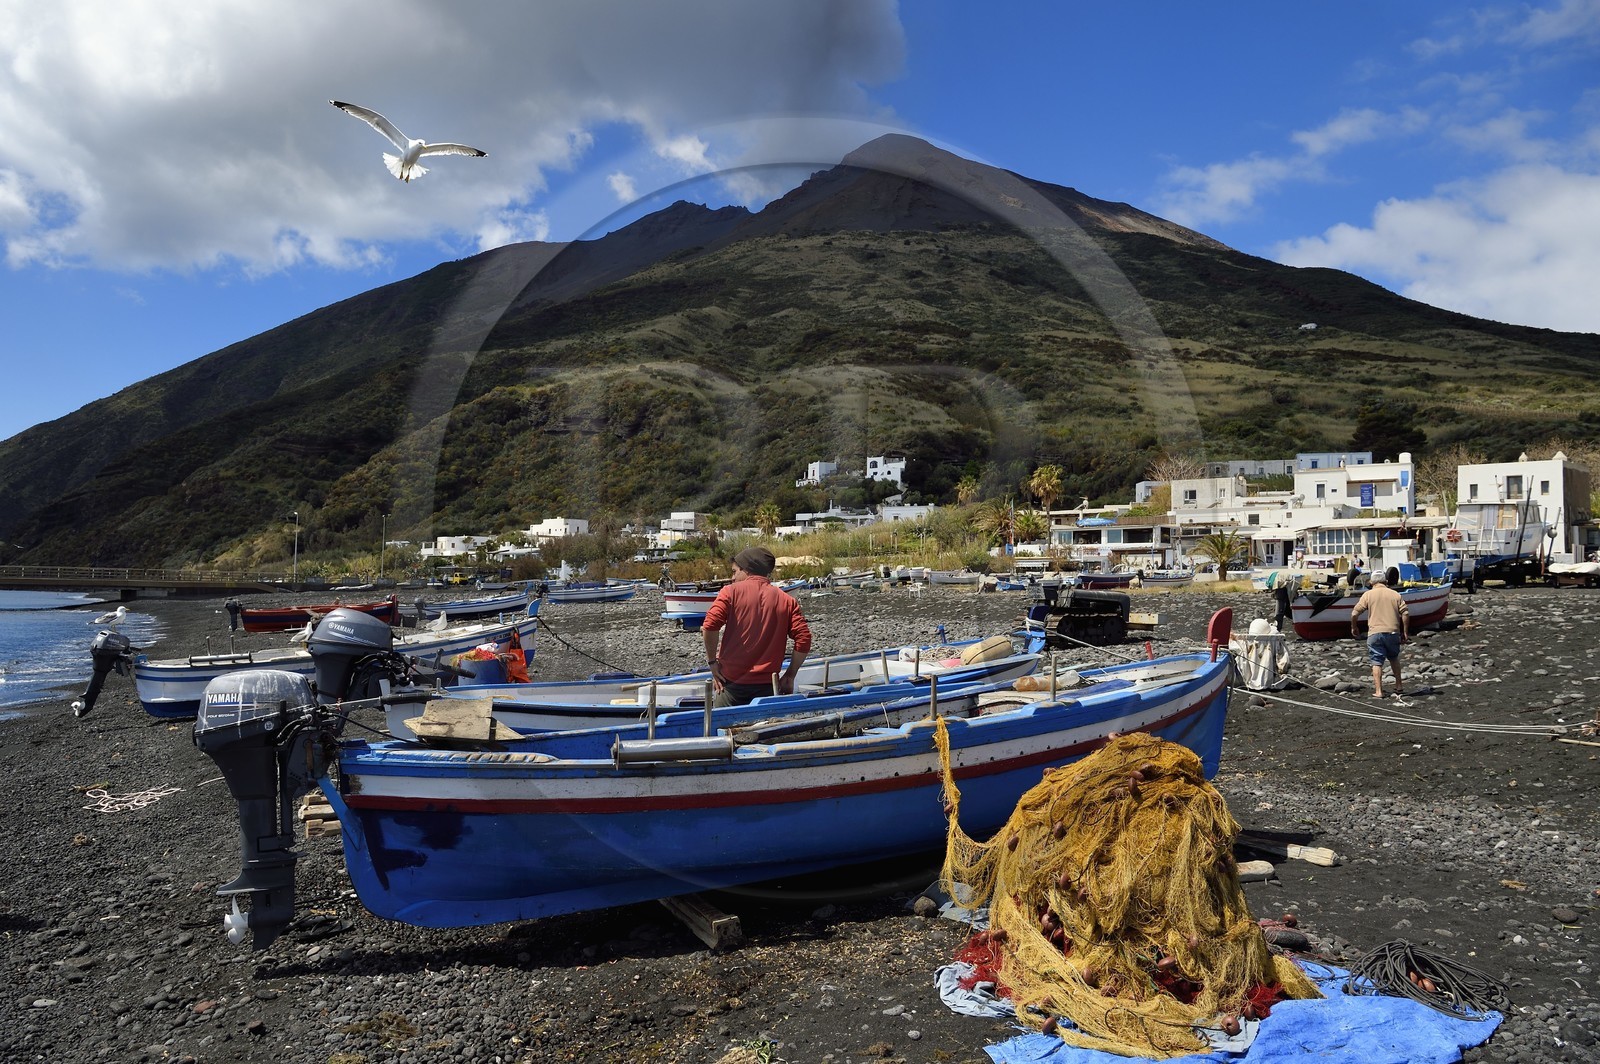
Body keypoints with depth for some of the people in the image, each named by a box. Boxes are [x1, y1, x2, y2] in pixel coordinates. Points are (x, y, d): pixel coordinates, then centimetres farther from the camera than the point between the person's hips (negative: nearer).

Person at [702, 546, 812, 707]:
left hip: (732, 682, -2)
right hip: (767, 685, 2)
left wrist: (712, 661, -3)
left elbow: (710, 626, -15)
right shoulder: (787, 600, 5)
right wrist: (790, 676, 6)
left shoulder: (731, 592, -2)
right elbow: (804, 639, -3)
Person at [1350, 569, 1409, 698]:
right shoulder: (1395, 594, 8)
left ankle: (1378, 691, -2)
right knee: (1394, 658, 24)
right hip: (1393, 632, 3)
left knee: (1377, 663, 1)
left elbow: (1354, 613, -3)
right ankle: (1398, 686, 28)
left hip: (1375, 633, -3)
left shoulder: (1368, 594, 1)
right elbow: (1405, 614, 1)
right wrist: (1405, 632, 8)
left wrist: (1354, 627, 12)